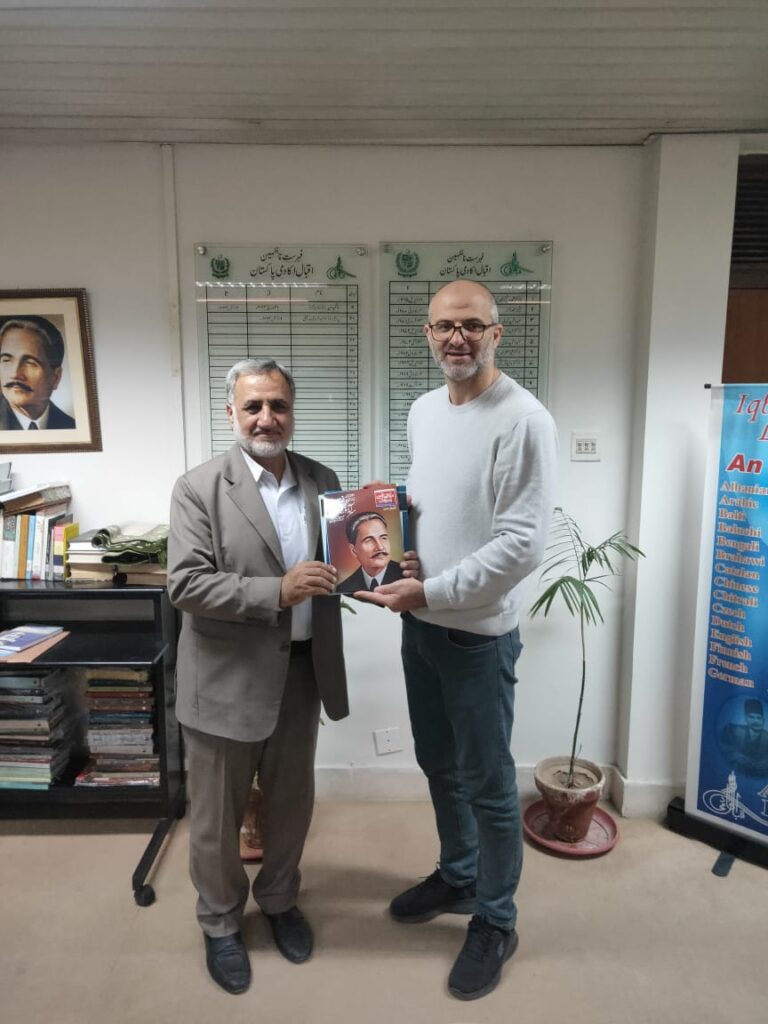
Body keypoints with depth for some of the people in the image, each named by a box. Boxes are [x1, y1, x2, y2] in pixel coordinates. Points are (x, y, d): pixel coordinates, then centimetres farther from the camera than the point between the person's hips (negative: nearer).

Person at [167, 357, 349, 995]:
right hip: (228, 680, -3)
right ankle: (221, 922, 42)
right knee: (218, 814, 15)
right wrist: (278, 591, -27)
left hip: (301, 672, 4)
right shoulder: (199, 488, -11)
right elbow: (186, 584, -18)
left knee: (292, 801, 21)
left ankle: (280, 900, 48)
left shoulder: (322, 481, 2)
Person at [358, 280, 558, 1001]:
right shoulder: (422, 411, 6)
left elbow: (522, 545, -22)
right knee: (438, 763, 22)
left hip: (478, 633, -7)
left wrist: (428, 592, -23)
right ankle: (457, 876, 46)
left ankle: (495, 922, 32)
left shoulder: (523, 420, -18)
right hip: (420, 622, 8)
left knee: (488, 784, 9)